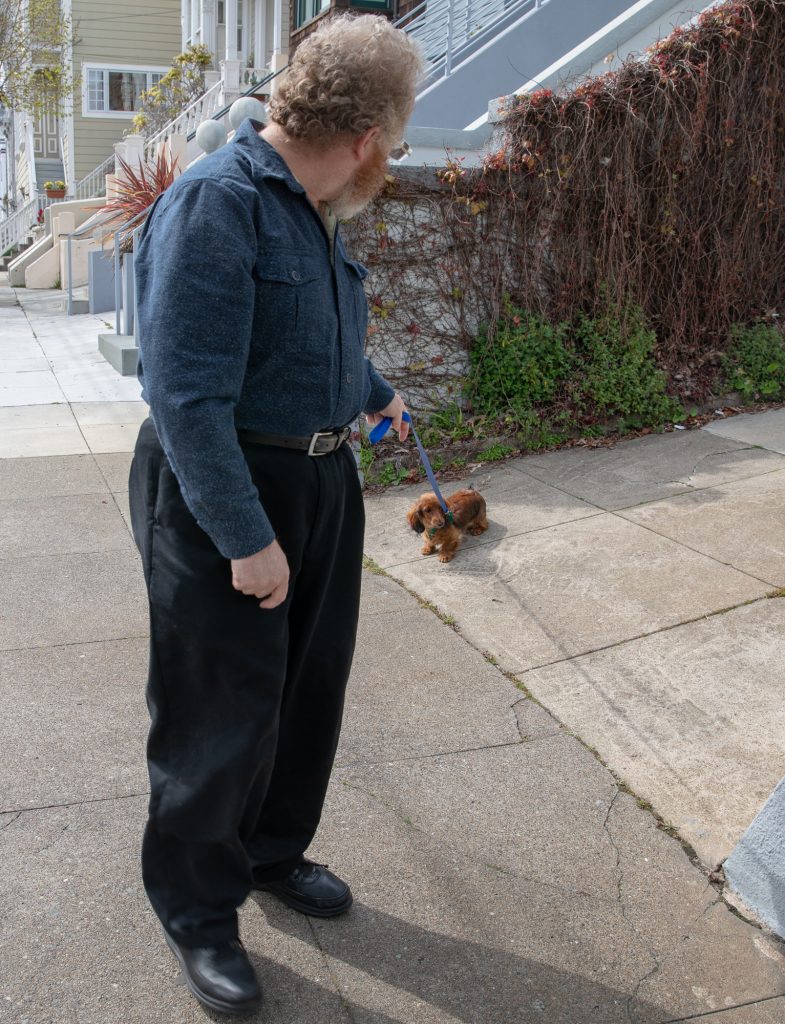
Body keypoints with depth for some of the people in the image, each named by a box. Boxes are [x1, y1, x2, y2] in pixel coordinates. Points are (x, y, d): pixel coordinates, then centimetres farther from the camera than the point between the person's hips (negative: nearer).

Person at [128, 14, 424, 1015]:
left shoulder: (314, 211, 9)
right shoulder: (216, 204, -21)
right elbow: (186, 395, -26)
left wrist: (377, 396, 43)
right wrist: (247, 539, -24)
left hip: (322, 480, 9)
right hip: (222, 493, -9)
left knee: (309, 689, 18)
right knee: (222, 714, 3)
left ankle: (273, 851, 41)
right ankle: (197, 912, 26)